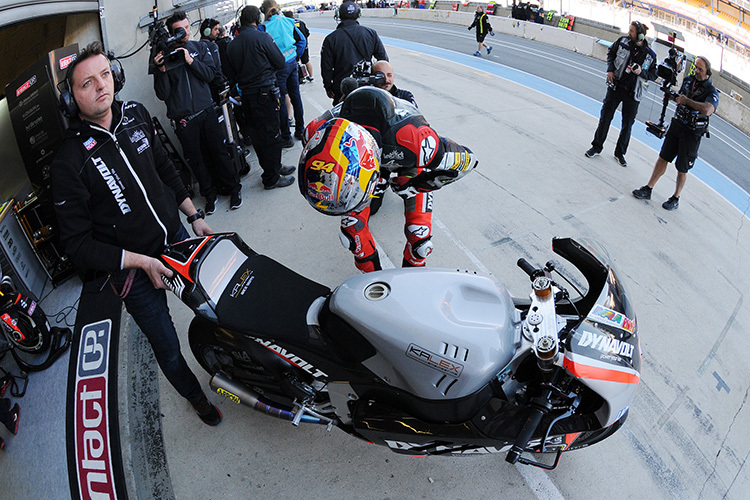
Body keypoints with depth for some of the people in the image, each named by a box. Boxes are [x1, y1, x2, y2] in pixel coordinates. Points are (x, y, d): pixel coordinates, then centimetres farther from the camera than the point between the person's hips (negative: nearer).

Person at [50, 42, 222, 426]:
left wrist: (194, 216, 9)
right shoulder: (69, 161, -21)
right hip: (134, 270, -5)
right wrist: (141, 262, -21)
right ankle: (196, 397, 40)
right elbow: (77, 245, -16)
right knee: (168, 351, 9)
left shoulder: (135, 114, -4)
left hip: (176, 236, 5)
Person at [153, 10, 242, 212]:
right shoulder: (163, 56, 0)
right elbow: (163, 94, -4)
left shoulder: (199, 48, 8)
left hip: (206, 111, 1)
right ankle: (210, 195, 22)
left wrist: (191, 61, -14)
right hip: (183, 119, -1)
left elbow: (210, 74, -2)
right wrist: (161, 70, -19)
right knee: (196, 160, 7)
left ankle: (233, 188, 22)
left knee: (220, 151, 6)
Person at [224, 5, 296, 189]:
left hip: (246, 96, 7)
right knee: (271, 135, 0)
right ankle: (272, 178, 5)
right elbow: (280, 63, -5)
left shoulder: (232, 45, 8)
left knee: (257, 135, 15)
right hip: (265, 93, -7)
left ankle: (274, 167, 30)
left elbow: (231, 75, 11)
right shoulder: (262, 38, -10)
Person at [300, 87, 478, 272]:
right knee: (352, 225, -3)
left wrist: (411, 186, -25)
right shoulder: (318, 130, -36)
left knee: (419, 233, -11)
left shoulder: (413, 140, -48)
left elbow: (465, 159, -28)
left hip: (406, 163, -3)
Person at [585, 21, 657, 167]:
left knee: (627, 124, 7)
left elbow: (653, 75, 2)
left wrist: (642, 72, -18)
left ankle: (620, 152, 21)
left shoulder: (650, 55, -7)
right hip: (615, 86, 1)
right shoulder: (623, 41, -5)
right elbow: (610, 53, 12)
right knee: (605, 118, 4)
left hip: (633, 94, 0)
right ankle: (597, 147, 18)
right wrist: (610, 69, -2)